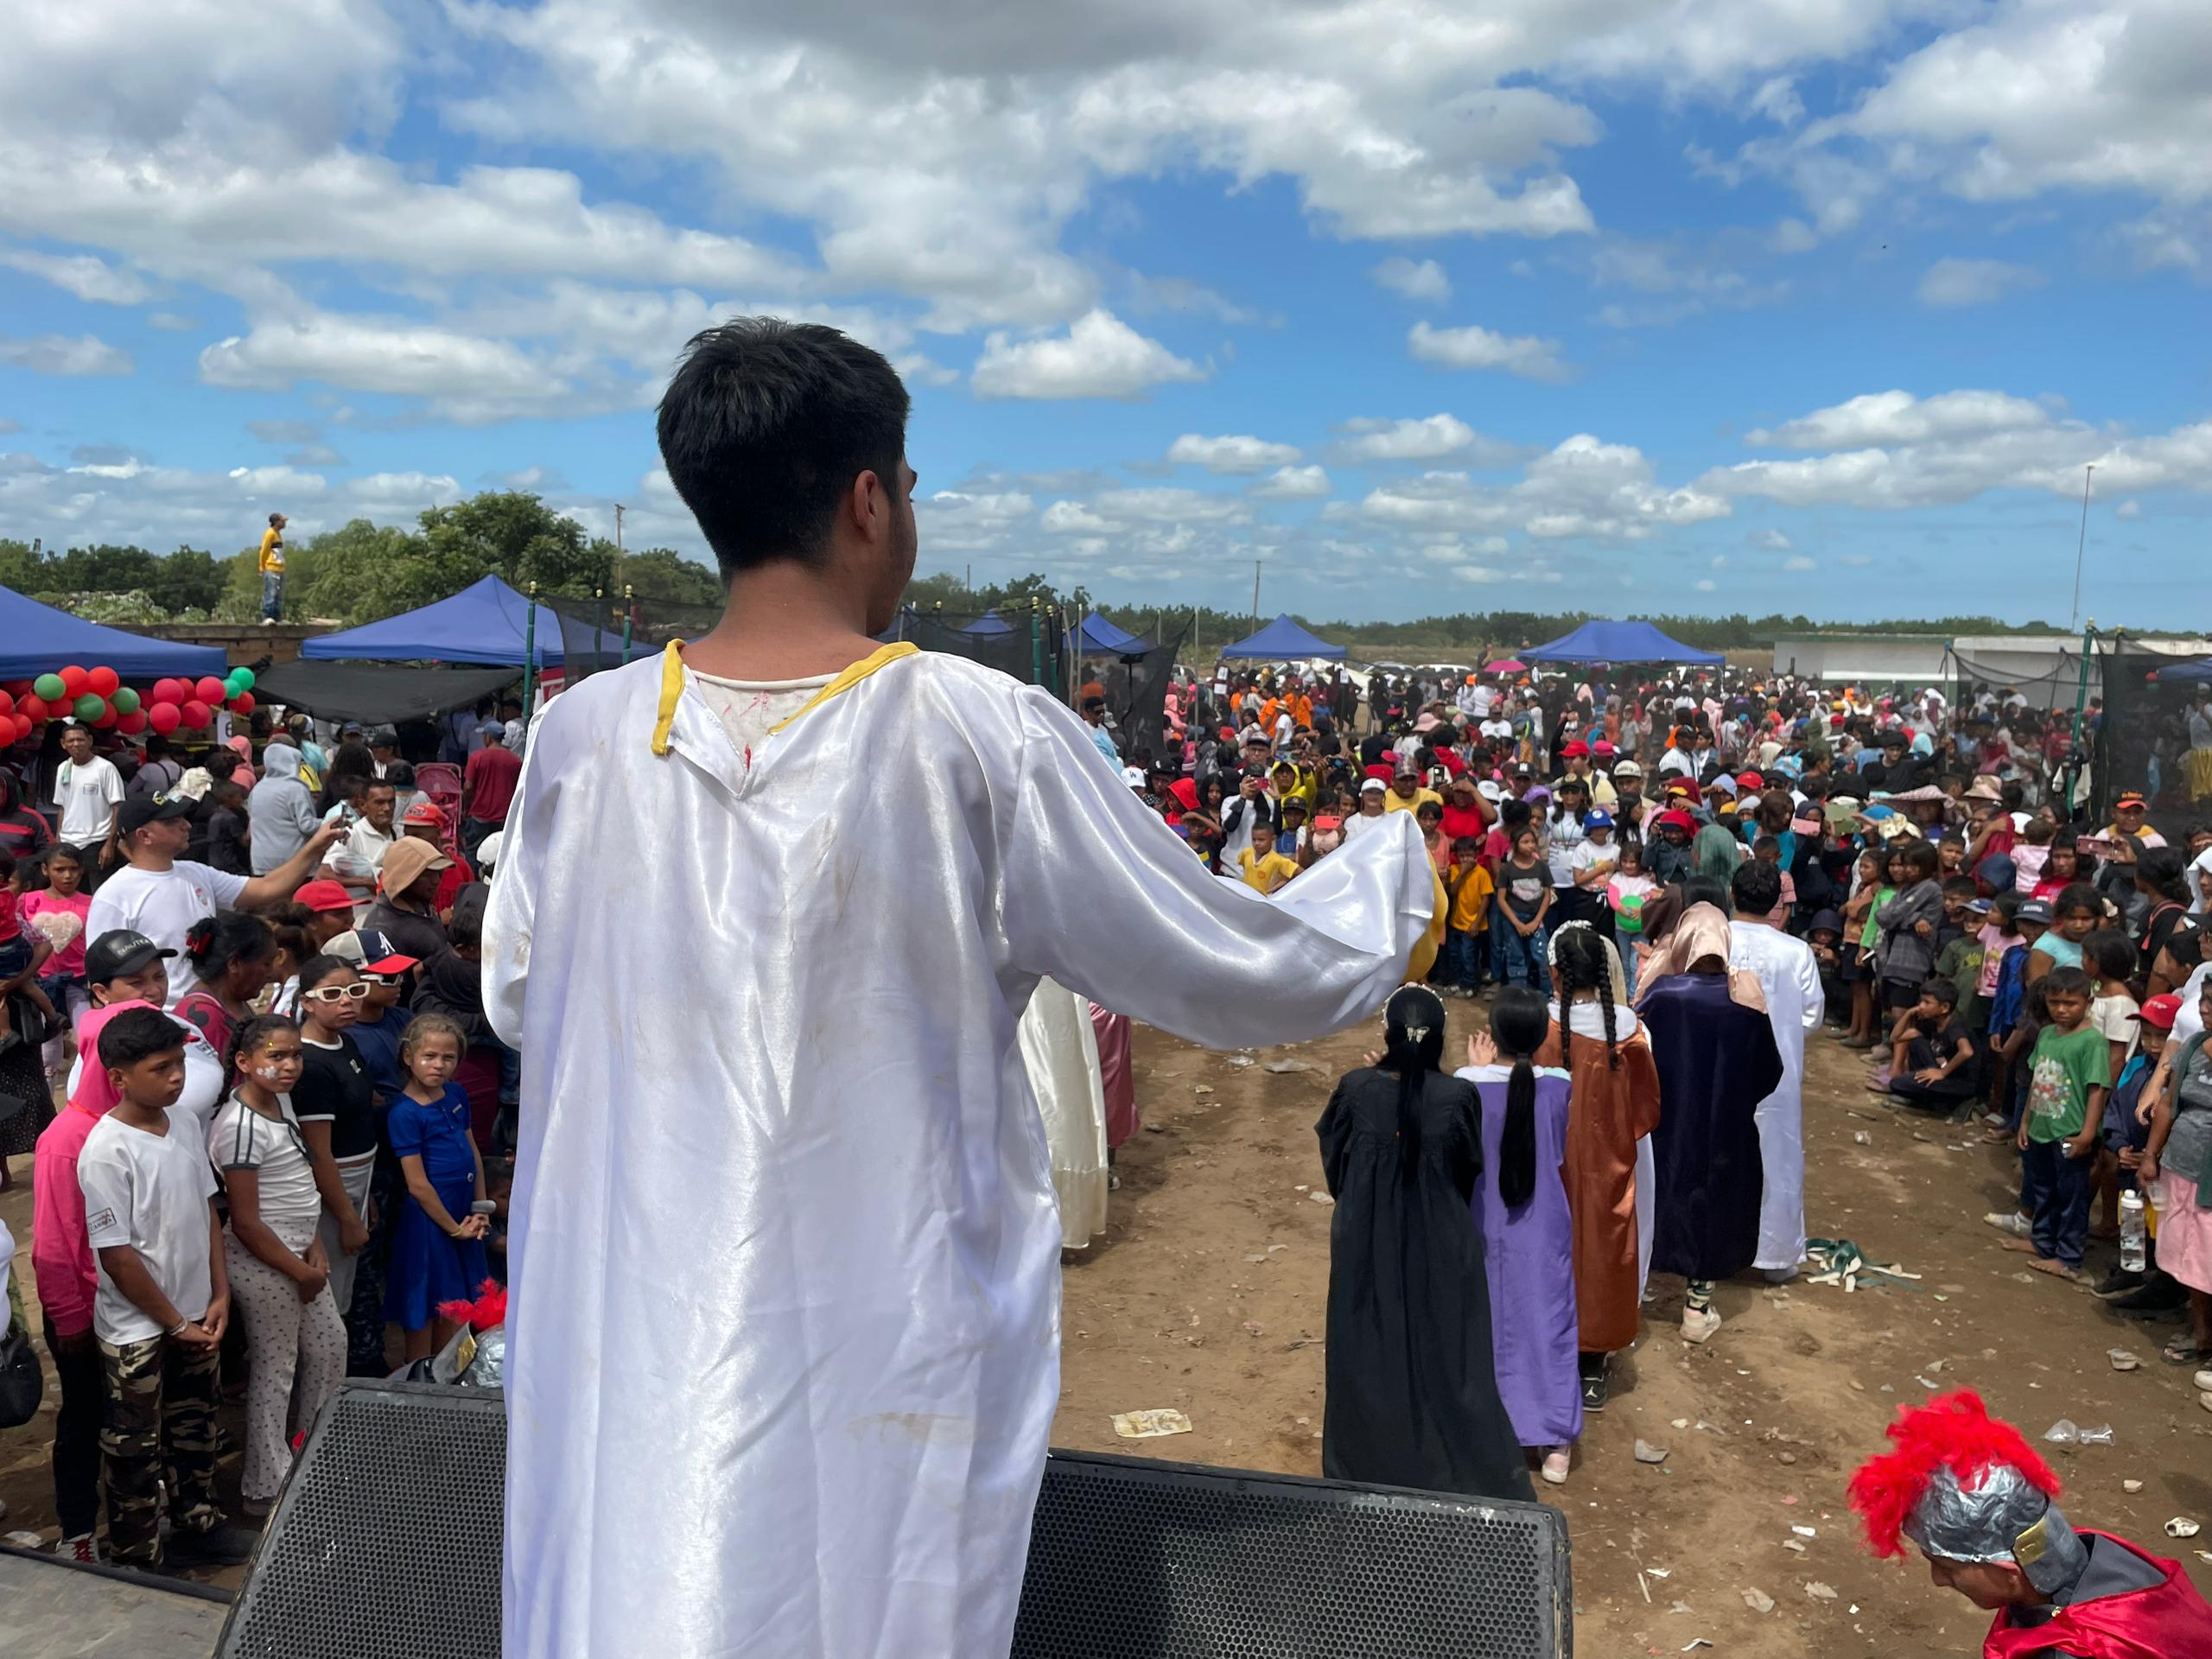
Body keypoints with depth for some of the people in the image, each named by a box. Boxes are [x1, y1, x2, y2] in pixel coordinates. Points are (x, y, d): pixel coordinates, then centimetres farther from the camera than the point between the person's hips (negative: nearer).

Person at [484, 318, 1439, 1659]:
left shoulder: (583, 738, -6)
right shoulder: (983, 737, -16)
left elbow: (515, 998, 11)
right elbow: (1241, 974, -7)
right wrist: (1394, 870, 12)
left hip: (631, 1358, 3)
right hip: (889, 1367, -2)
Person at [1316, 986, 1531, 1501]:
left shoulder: (1356, 1089, -17)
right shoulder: (1457, 1096, -18)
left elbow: (1334, 1162, -1)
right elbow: (1470, 1170, -2)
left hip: (1368, 1246, 1)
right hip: (1441, 1248, 0)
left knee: (1372, 1359, 18)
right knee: (1445, 1357, 17)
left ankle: (1368, 1468, 34)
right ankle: (1466, 1472, 29)